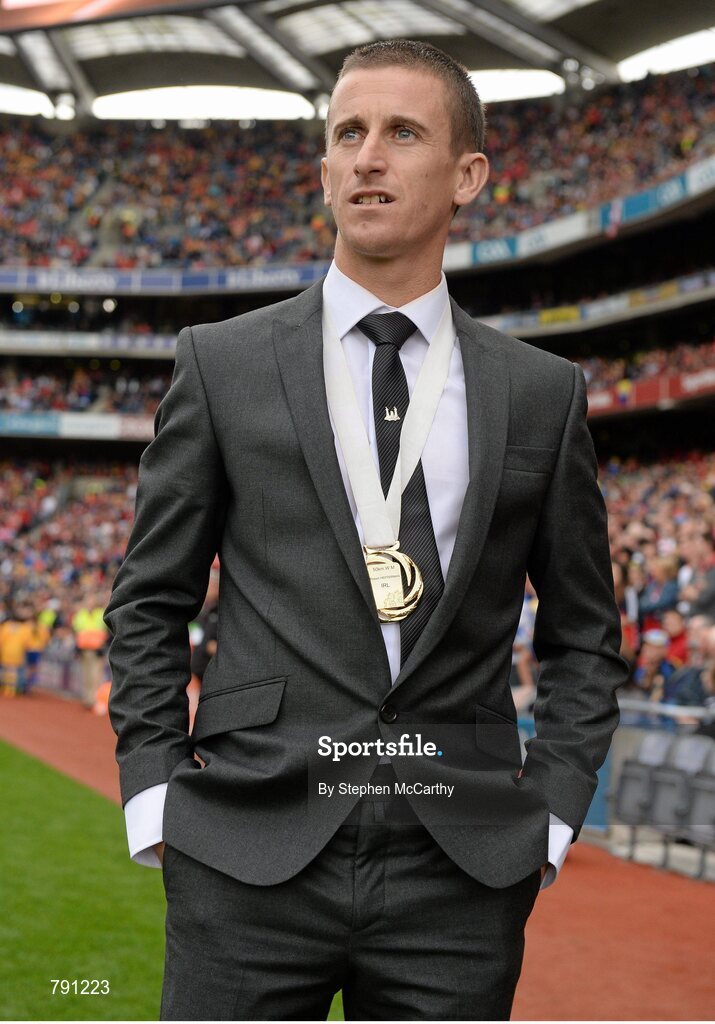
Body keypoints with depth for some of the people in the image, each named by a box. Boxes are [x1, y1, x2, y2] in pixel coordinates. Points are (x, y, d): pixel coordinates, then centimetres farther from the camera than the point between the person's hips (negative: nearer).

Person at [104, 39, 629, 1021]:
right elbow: (149, 603, 9)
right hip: (252, 856, -1)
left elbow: (585, 636, 13)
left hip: (463, 871, 1)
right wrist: (154, 792, 0)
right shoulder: (222, 363, 5)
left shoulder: (544, 393, 7)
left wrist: (549, 815, 4)